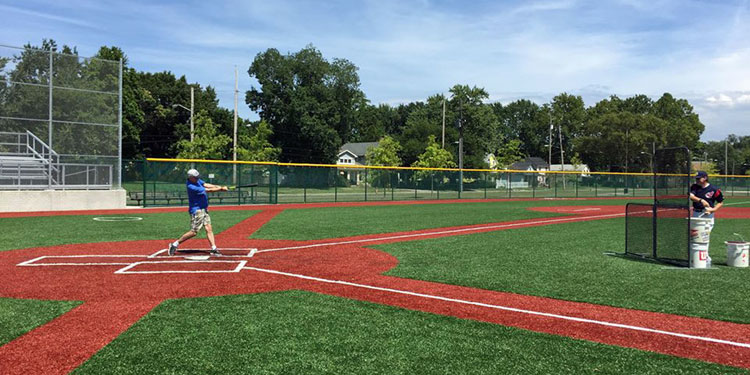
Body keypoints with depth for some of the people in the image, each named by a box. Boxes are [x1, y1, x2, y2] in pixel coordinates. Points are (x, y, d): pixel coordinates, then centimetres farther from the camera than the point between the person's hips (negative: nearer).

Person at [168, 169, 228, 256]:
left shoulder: (197, 180, 4)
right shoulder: (191, 187, -23)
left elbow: (206, 185, 1)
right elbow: (208, 190, -21)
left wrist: (219, 187, -12)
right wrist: (221, 189, -15)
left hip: (203, 209, 9)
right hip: (196, 210, -9)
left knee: (209, 229, 2)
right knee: (194, 232, -5)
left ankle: (214, 249, 1)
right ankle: (175, 244, 7)